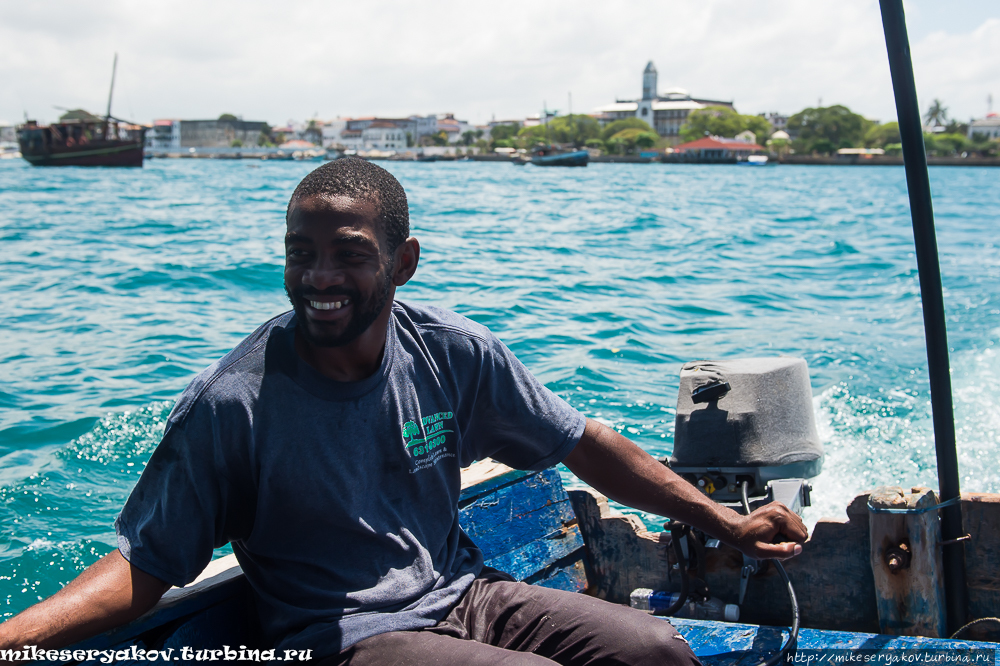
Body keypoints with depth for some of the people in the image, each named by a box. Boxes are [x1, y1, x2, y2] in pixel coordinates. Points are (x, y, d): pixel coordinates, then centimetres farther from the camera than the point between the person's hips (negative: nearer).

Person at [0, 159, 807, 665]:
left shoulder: (452, 352, -5)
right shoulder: (233, 402, -16)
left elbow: (582, 444, 6)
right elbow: (144, 565, -12)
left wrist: (724, 522, 7)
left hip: (464, 594, 5)